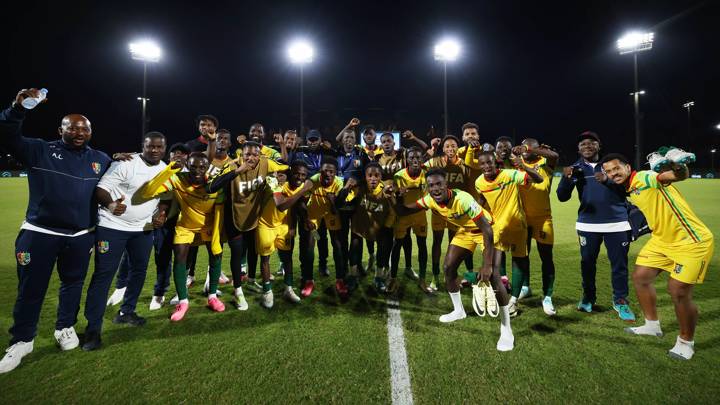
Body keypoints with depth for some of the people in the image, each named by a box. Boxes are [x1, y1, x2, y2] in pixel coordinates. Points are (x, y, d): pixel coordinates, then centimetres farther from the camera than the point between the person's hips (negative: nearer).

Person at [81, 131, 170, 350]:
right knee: (103, 274, -3)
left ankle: (126, 312, 31)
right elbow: (101, 188, -16)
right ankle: (93, 328, 7)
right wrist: (110, 204, -35)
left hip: (143, 229, 6)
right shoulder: (125, 164, -14)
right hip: (113, 226, -6)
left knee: (139, 270, 13)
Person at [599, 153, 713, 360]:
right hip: (662, 239, 9)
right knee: (640, 277, 9)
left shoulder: (645, 177, -22)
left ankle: (686, 342, 15)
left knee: (678, 291, -11)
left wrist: (678, 170, -62)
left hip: (691, 241, -9)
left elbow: (674, 175, -41)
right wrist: (606, 180, 16)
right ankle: (652, 326, 29)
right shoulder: (629, 189, 4)